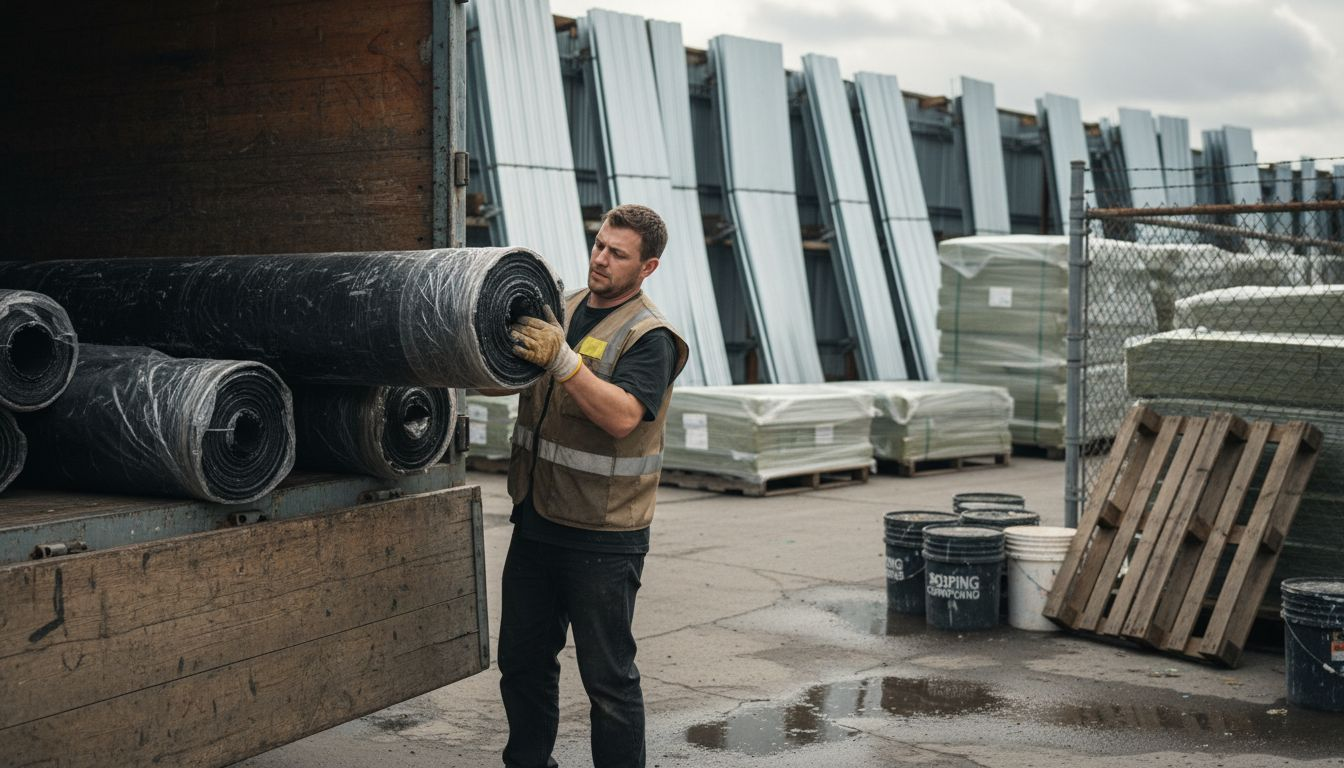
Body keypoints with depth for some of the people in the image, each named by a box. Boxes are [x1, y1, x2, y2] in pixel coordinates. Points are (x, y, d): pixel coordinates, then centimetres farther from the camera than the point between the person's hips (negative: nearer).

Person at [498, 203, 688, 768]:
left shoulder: (649, 337, -12)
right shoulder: (559, 312, 10)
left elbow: (622, 416, -26)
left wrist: (562, 359, -34)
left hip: (601, 538, -7)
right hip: (535, 524, 7)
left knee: (608, 676, 1)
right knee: (523, 660, 18)